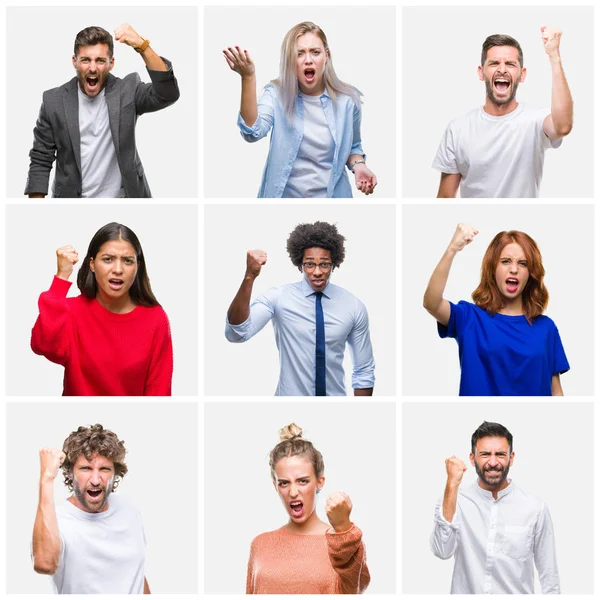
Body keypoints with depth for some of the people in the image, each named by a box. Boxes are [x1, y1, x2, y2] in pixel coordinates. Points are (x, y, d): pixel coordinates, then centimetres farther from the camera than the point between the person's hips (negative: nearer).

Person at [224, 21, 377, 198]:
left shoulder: (347, 99, -7)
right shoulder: (277, 94, -10)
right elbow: (253, 132, -29)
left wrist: (358, 165, -12)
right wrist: (248, 77, -38)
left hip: (331, 195, 1)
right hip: (284, 194, -1)